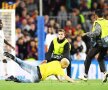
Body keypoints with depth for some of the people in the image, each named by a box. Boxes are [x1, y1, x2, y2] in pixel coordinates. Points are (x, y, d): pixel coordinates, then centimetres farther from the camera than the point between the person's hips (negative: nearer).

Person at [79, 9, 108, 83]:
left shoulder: (98, 23, -10)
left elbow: (96, 32, -24)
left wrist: (87, 34, -12)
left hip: (99, 43, -6)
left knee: (89, 57, 9)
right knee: (100, 58, 22)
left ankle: (85, 75, 11)